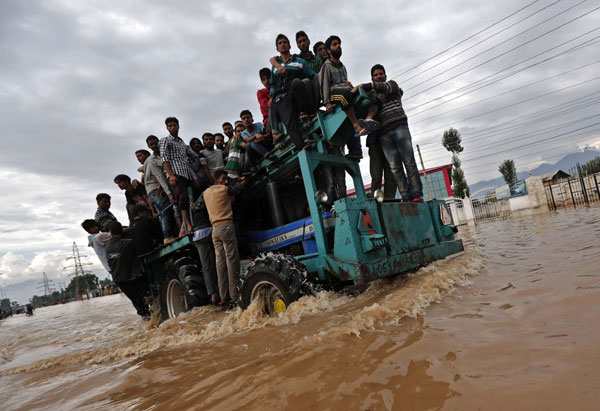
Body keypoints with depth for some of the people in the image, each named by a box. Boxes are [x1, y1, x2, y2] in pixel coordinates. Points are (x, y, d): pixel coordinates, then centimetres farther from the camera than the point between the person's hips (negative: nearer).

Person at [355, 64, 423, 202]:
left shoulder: (392, 84, 18)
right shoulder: (373, 96, 29)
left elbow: (385, 87, -6)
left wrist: (366, 86, -19)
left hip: (399, 127, -2)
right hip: (384, 135, 3)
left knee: (409, 162, -9)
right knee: (395, 167, -9)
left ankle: (416, 194, -8)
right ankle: (406, 196, -10)